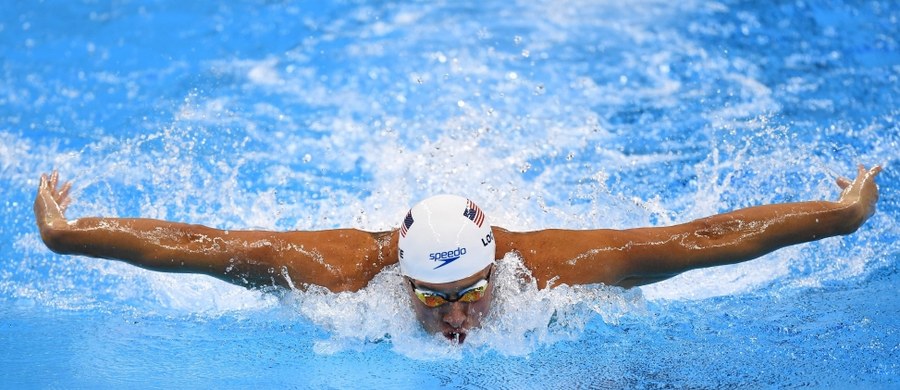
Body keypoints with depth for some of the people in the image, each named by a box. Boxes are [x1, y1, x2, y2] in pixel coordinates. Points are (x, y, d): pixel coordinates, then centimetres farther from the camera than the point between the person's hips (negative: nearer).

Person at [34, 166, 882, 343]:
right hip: (374, 238, 0)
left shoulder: (553, 265, -43)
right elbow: (189, 245, -38)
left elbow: (706, 238, -39)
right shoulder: (345, 272, -44)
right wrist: (64, 232, -34)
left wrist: (844, 215, -36)